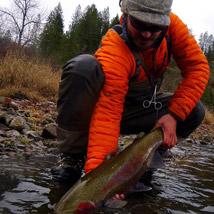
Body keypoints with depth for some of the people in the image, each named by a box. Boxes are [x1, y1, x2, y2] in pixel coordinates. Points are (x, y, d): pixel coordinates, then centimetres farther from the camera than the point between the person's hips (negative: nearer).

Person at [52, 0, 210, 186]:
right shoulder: (113, 52, -34)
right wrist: (96, 168, -51)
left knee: (194, 110, -17)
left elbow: (198, 66, -18)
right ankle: (73, 158, -21)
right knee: (82, 67, -34)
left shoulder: (172, 24, -19)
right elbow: (107, 113, -42)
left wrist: (174, 115, -27)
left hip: (139, 109, 5)